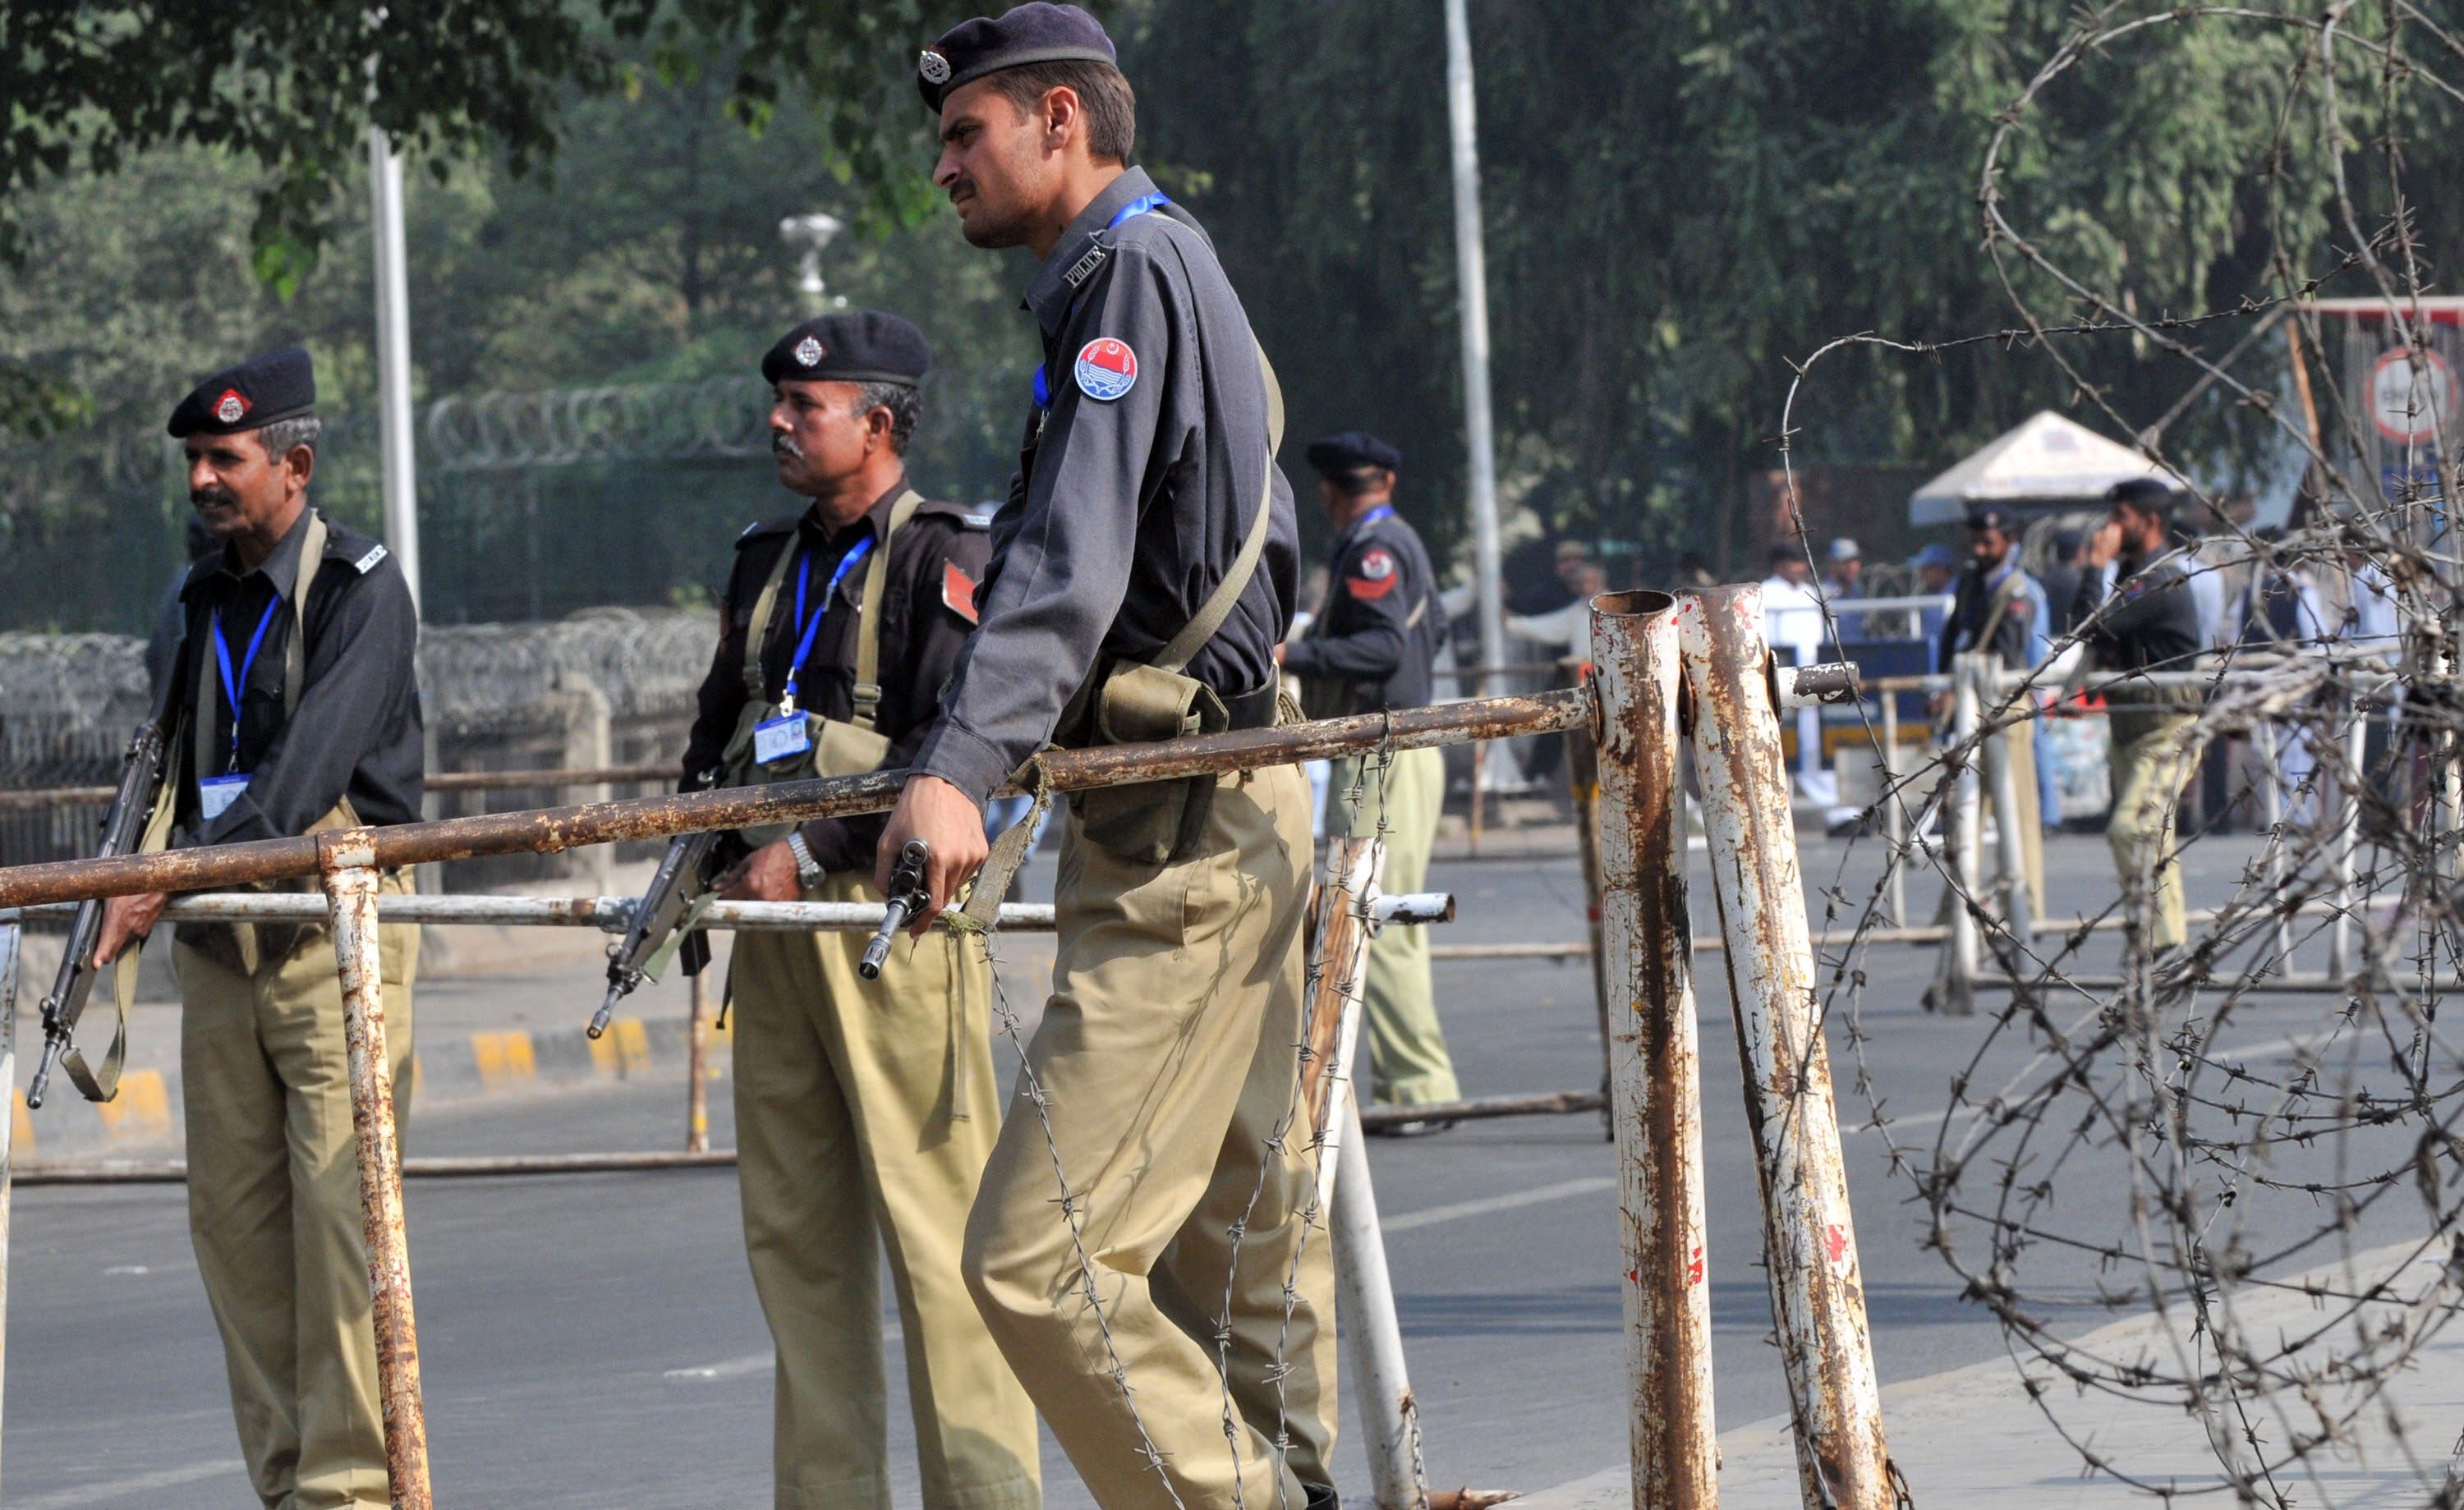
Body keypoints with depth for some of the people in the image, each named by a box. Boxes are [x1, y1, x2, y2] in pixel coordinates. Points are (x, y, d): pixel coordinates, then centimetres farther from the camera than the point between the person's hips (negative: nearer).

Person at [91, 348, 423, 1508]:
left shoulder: (360, 589, -6)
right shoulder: (204, 598, 16)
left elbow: (314, 759, -18)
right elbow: (176, 759, 17)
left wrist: (189, 868, -27)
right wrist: (141, 872, 0)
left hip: (338, 927, -7)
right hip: (218, 943, 7)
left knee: (339, 1206, -11)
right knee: (232, 1214, 3)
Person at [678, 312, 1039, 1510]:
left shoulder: (945, 557, -4)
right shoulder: (765, 564, 20)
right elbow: (716, 731, 27)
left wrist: (813, 849, -17)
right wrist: (706, 852, 10)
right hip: (775, 921, 8)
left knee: (931, 1219, -9)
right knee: (794, 1228, 6)